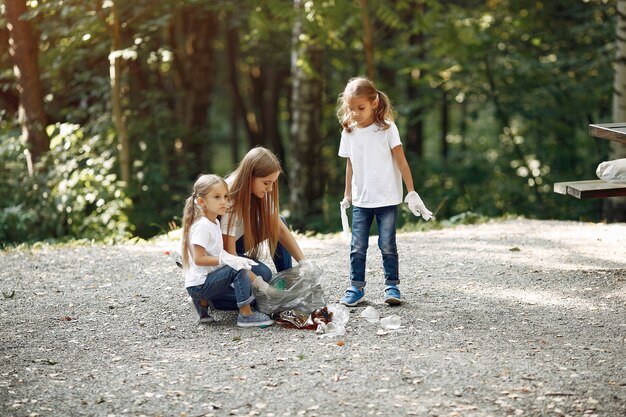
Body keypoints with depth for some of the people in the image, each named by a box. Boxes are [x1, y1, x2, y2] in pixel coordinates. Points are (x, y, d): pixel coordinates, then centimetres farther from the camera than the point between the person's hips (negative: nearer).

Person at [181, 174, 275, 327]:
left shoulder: (214, 223, 14)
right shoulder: (202, 226, -17)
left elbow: (217, 255, 13)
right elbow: (198, 259, -22)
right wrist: (225, 259, -29)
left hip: (208, 278, 10)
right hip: (199, 284, -10)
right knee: (239, 269, -22)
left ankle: (203, 302, 13)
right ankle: (245, 315, -21)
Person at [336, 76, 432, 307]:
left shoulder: (387, 128, -7)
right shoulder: (349, 132, 4)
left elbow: (401, 161, -5)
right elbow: (350, 165, 12)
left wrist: (411, 193, -8)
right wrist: (347, 196, 14)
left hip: (387, 199, -3)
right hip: (361, 200, 3)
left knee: (387, 245, 0)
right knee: (357, 246, 2)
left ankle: (392, 286, 9)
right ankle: (356, 288, 8)